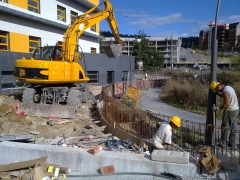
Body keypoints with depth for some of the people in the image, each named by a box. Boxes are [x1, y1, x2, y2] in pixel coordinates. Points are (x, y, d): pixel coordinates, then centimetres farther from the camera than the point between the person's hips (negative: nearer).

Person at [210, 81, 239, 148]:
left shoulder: (225, 91, -22)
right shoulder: (228, 87, 10)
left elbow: (227, 103, -27)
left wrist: (218, 108, -20)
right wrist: (218, 93, 18)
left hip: (229, 111, -10)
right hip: (235, 110, 10)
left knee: (225, 127, 0)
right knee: (232, 127, 14)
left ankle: (223, 144, 7)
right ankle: (232, 143, 22)